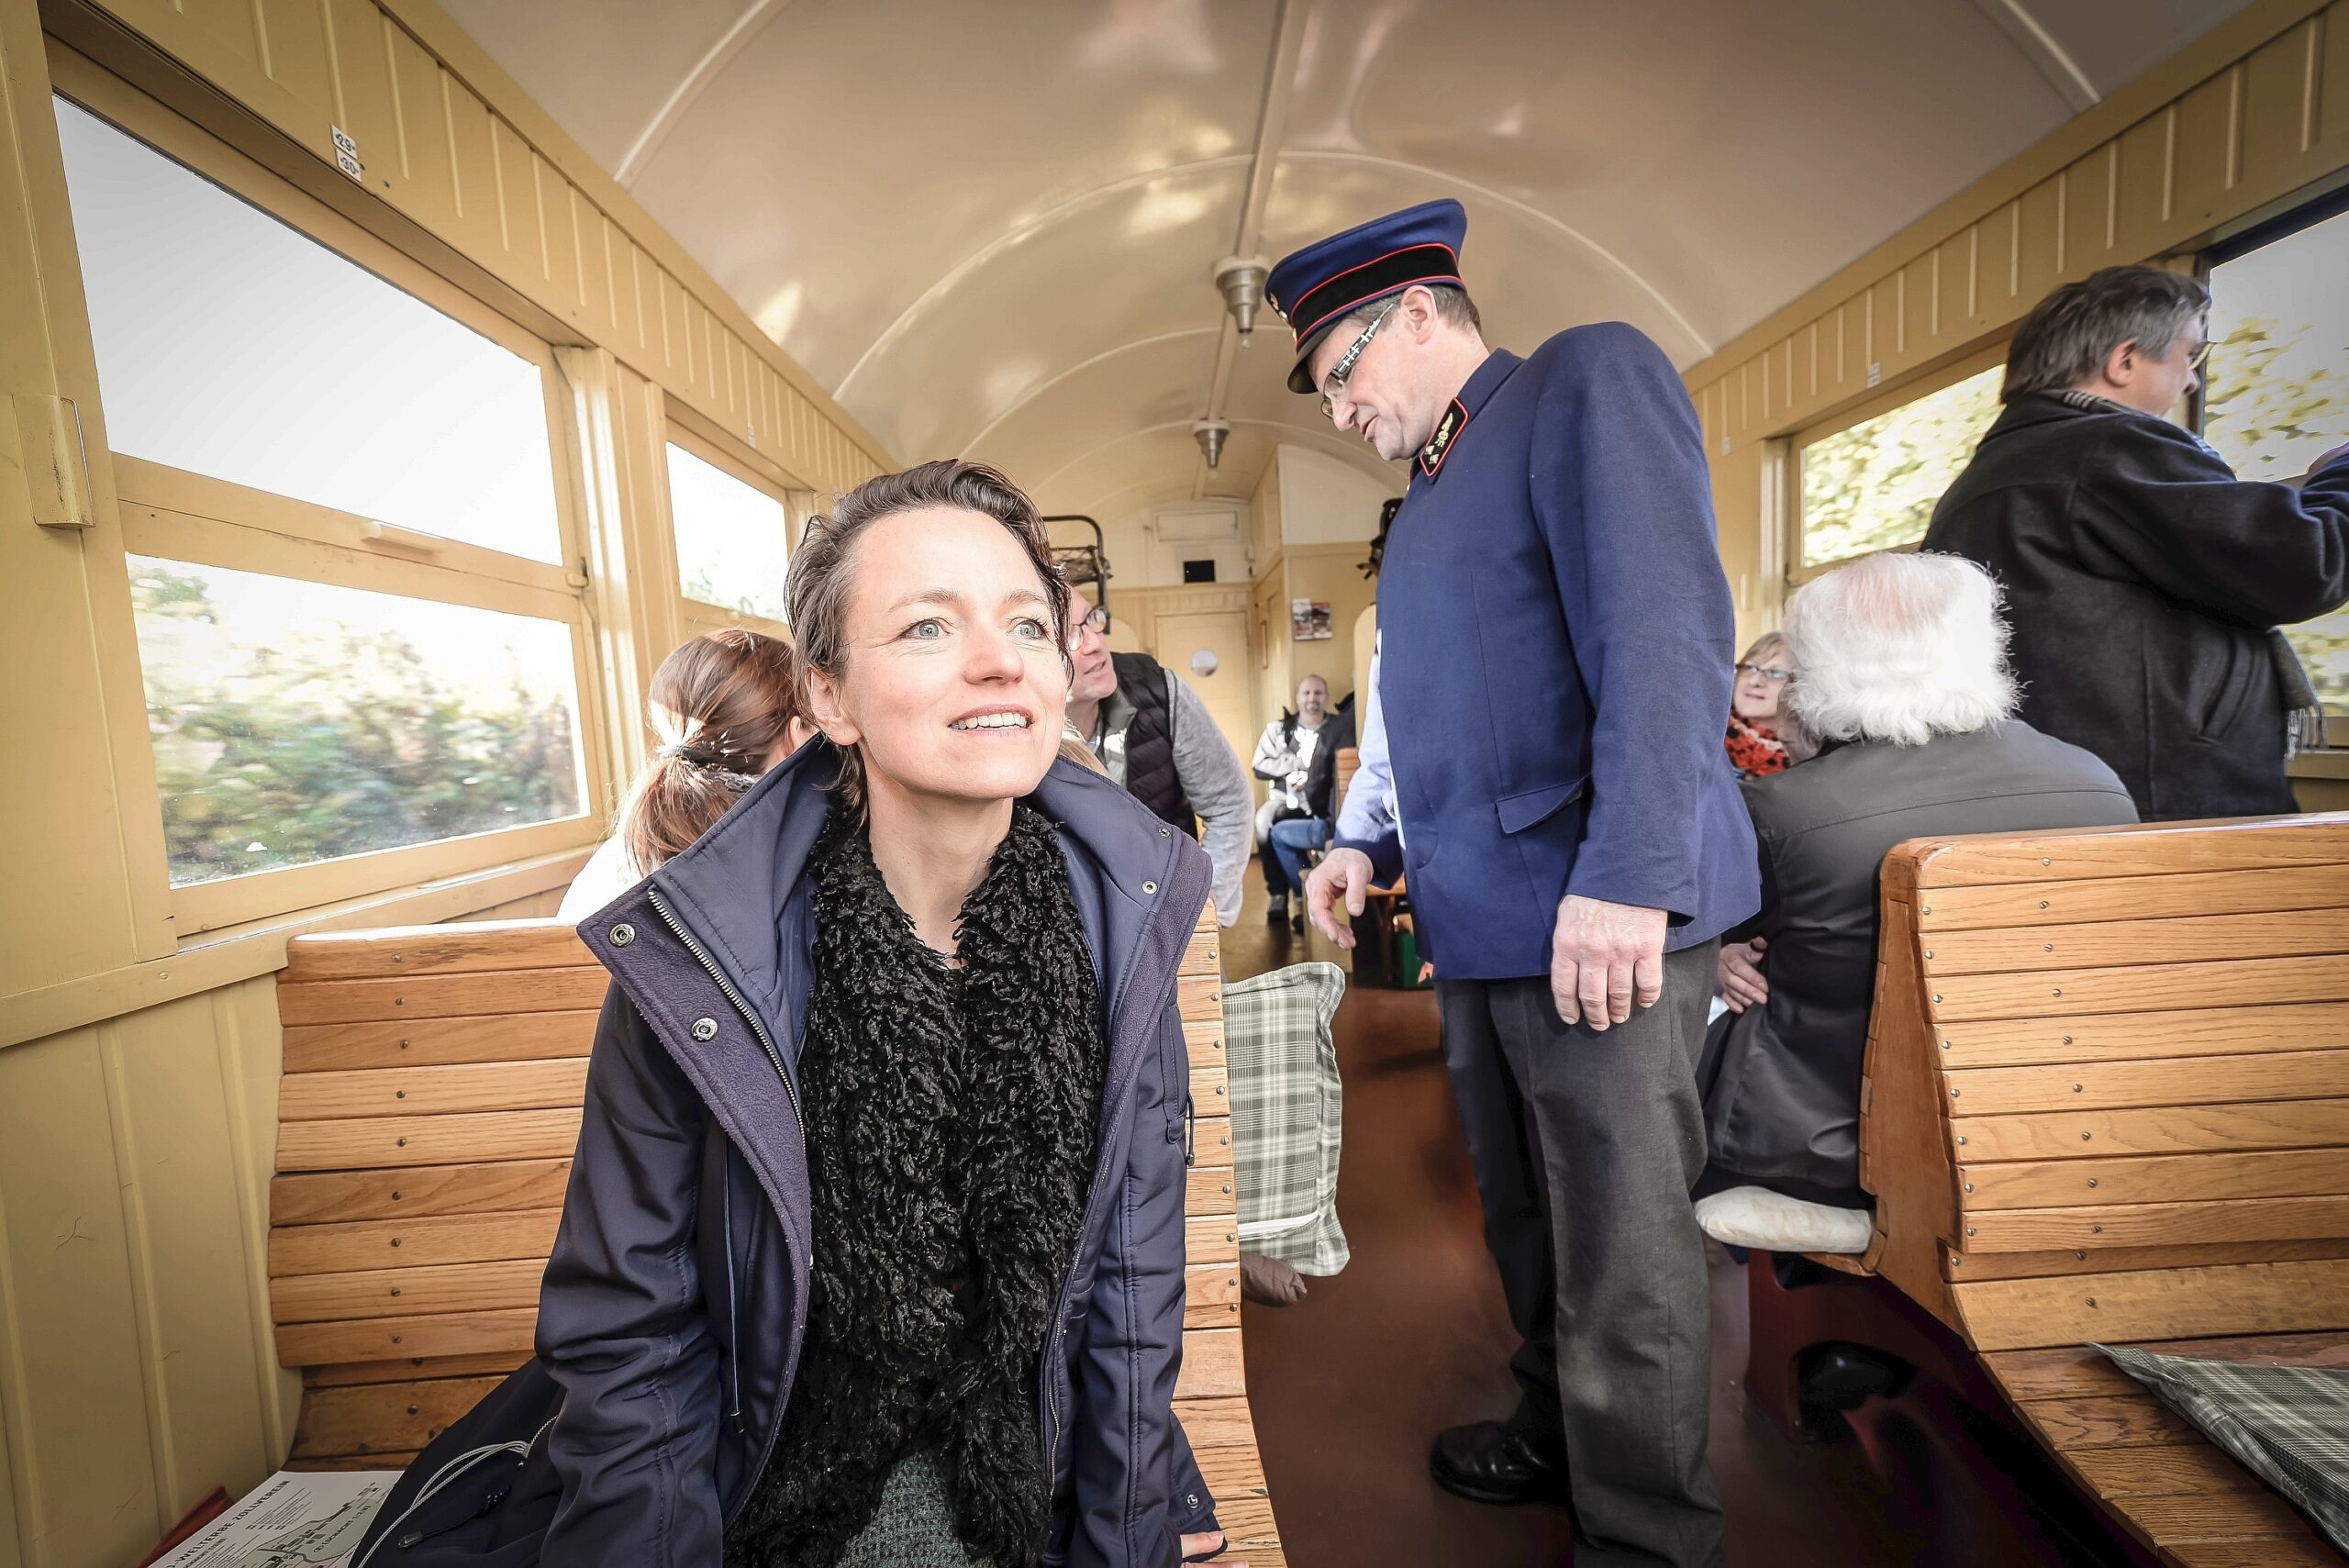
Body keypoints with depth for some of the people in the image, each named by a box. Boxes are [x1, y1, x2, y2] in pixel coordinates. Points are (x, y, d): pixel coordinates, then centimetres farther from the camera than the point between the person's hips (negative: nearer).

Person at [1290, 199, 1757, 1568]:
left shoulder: (1593, 379, -1)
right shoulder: (1432, 494, 22)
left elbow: (1663, 626, -17)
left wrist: (1628, 876, -24)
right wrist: (1382, 852, 12)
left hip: (1602, 921, -8)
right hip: (1480, 927, 9)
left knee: (1622, 1247, 5)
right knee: (1528, 1222, 21)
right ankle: (1558, 1441, 42)